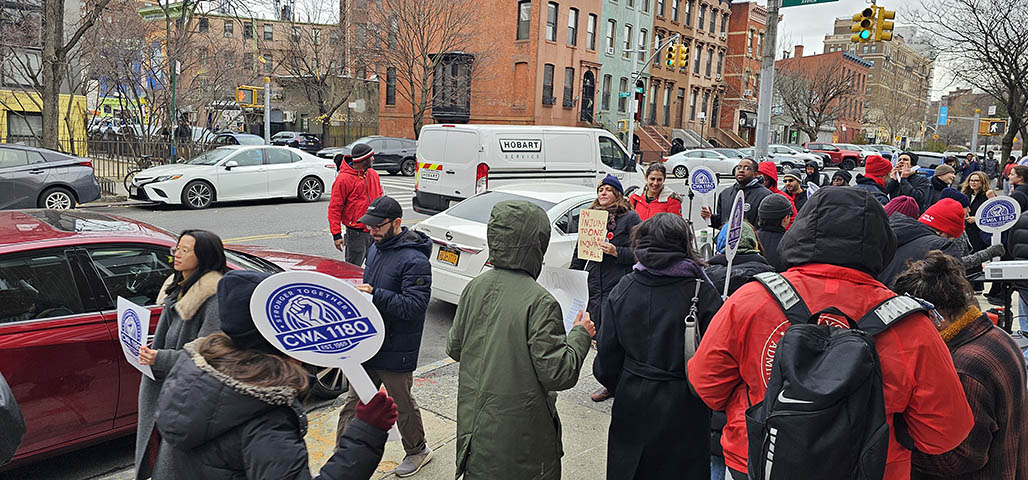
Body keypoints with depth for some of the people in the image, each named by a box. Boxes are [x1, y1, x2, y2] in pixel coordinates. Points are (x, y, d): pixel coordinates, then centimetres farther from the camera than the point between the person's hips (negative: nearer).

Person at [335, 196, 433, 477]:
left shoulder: (414, 260, -20)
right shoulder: (375, 249, 8)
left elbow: (415, 306, -27)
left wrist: (375, 294, -31)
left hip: (396, 352, -7)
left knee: (402, 405, 12)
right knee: (354, 403, 12)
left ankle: (417, 451, 35)